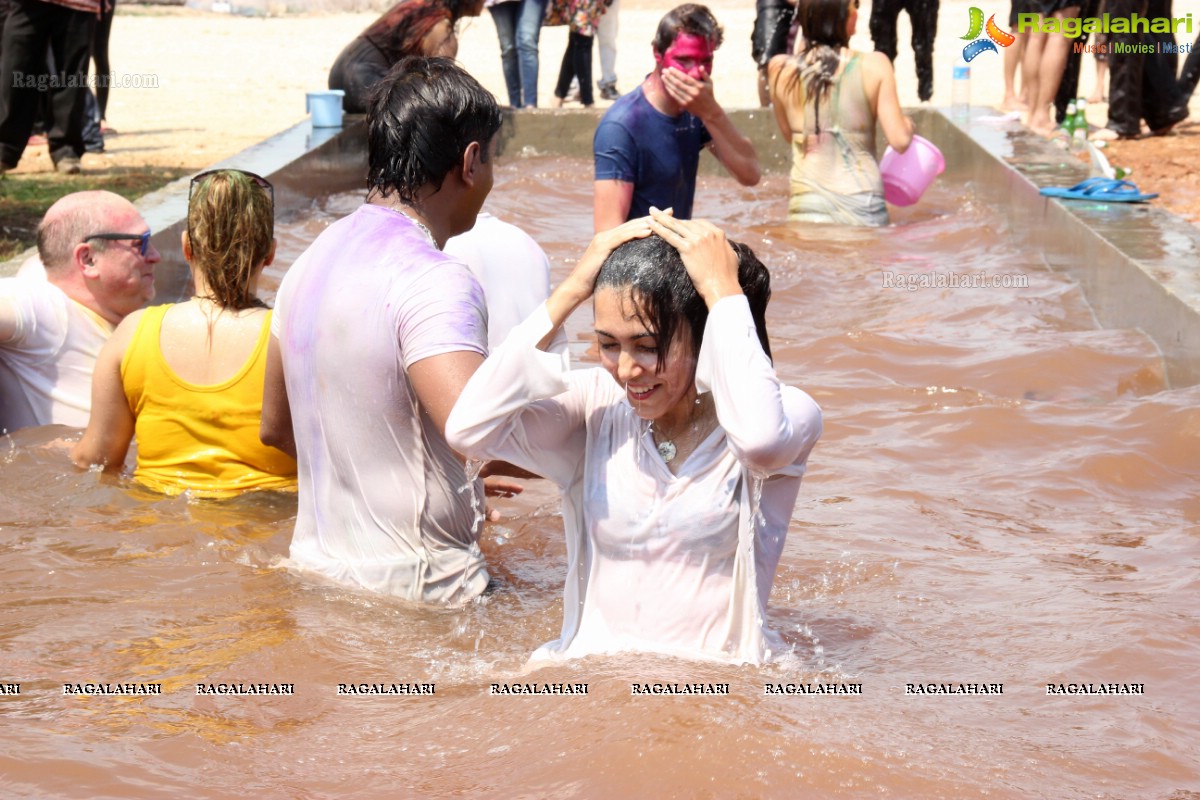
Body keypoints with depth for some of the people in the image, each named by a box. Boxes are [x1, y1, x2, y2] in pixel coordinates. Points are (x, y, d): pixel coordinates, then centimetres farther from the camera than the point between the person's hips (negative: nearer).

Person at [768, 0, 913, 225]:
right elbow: (899, 140, -7)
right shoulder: (873, 65, -7)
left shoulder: (780, 69, -1)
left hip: (807, 206, 1)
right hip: (863, 205, -1)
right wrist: (907, 125, 16)